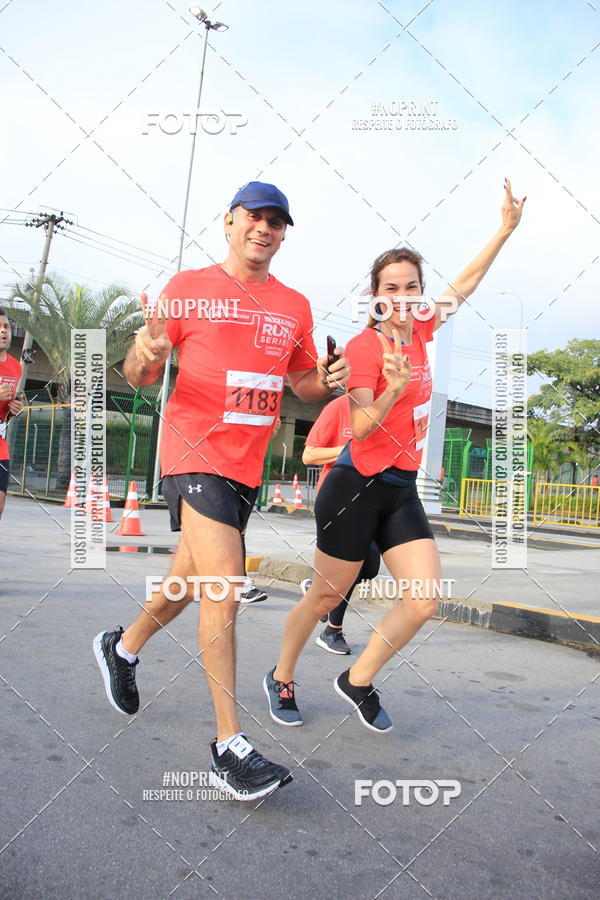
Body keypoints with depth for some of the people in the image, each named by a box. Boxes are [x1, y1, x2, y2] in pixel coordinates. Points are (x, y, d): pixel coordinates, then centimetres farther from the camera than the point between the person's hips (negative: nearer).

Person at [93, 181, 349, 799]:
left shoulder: (295, 306, 12)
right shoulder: (188, 288, 0)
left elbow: (302, 381, 21)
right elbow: (140, 376, 0)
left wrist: (326, 381, -3)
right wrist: (145, 355, -24)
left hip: (247, 463, 6)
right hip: (194, 451, -6)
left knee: (191, 579, 18)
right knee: (223, 589, -17)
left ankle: (123, 648, 46)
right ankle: (229, 746, -8)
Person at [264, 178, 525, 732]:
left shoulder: (419, 334, 8)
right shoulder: (363, 346, -12)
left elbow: (463, 286, 19)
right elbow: (360, 428, -18)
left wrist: (507, 229, 18)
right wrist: (394, 389, -35)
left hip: (401, 489, 7)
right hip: (357, 487, -6)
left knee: (426, 600, -4)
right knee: (326, 596, 6)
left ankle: (357, 681, 17)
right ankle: (281, 679, 31)